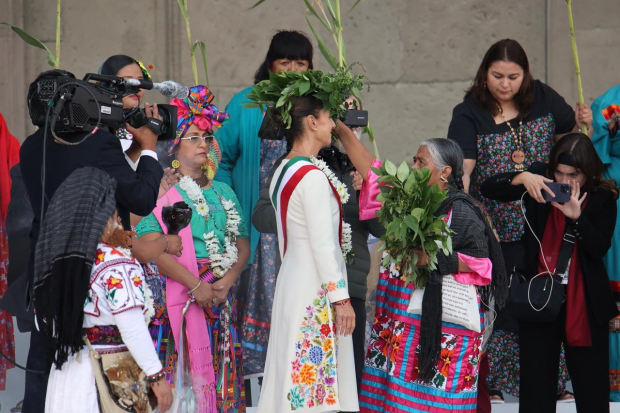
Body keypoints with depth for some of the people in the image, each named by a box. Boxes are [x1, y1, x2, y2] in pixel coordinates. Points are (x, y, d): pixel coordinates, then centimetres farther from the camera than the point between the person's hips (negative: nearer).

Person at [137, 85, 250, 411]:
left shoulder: (223, 193, 17)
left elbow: (242, 244, 12)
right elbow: (151, 243, -13)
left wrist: (227, 281, -8)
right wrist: (195, 285, -17)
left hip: (220, 296, 5)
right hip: (177, 294, -5)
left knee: (219, 372, 3)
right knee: (180, 372, -10)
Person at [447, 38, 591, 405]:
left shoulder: (543, 98, 2)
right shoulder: (469, 114, -6)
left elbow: (569, 139, 17)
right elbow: (461, 168, -18)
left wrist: (583, 126, -5)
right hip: (496, 230, -2)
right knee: (501, 305, 2)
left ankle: (558, 381, 16)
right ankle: (494, 383, 15)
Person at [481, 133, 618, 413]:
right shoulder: (541, 180, 0)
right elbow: (488, 189, -6)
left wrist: (575, 215, -25)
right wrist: (522, 177, -24)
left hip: (585, 305, -1)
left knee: (592, 389, 4)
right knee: (536, 389, 4)